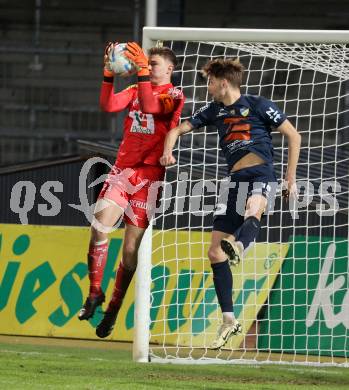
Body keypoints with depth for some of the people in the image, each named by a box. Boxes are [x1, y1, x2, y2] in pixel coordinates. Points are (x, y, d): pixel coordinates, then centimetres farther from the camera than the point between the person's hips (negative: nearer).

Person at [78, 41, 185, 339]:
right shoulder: (135, 90, 14)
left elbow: (150, 106, -20)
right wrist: (109, 75, -13)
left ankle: (114, 308, 11)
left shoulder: (173, 95, 0)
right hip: (123, 168, 3)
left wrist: (143, 73, -26)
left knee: (132, 245, -1)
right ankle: (95, 293, -4)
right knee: (100, 226, -17)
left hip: (150, 173, -3)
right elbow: (108, 105, -2)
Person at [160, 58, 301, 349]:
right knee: (215, 252, 1)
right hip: (235, 181, 7)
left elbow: (294, 136, 4)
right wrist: (168, 152, -1)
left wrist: (291, 177, -2)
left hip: (260, 174, -7)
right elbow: (177, 130, 21)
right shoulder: (214, 112, 17)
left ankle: (239, 248, -75)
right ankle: (229, 319, 6)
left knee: (252, 209, -42)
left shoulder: (259, 106, 1)